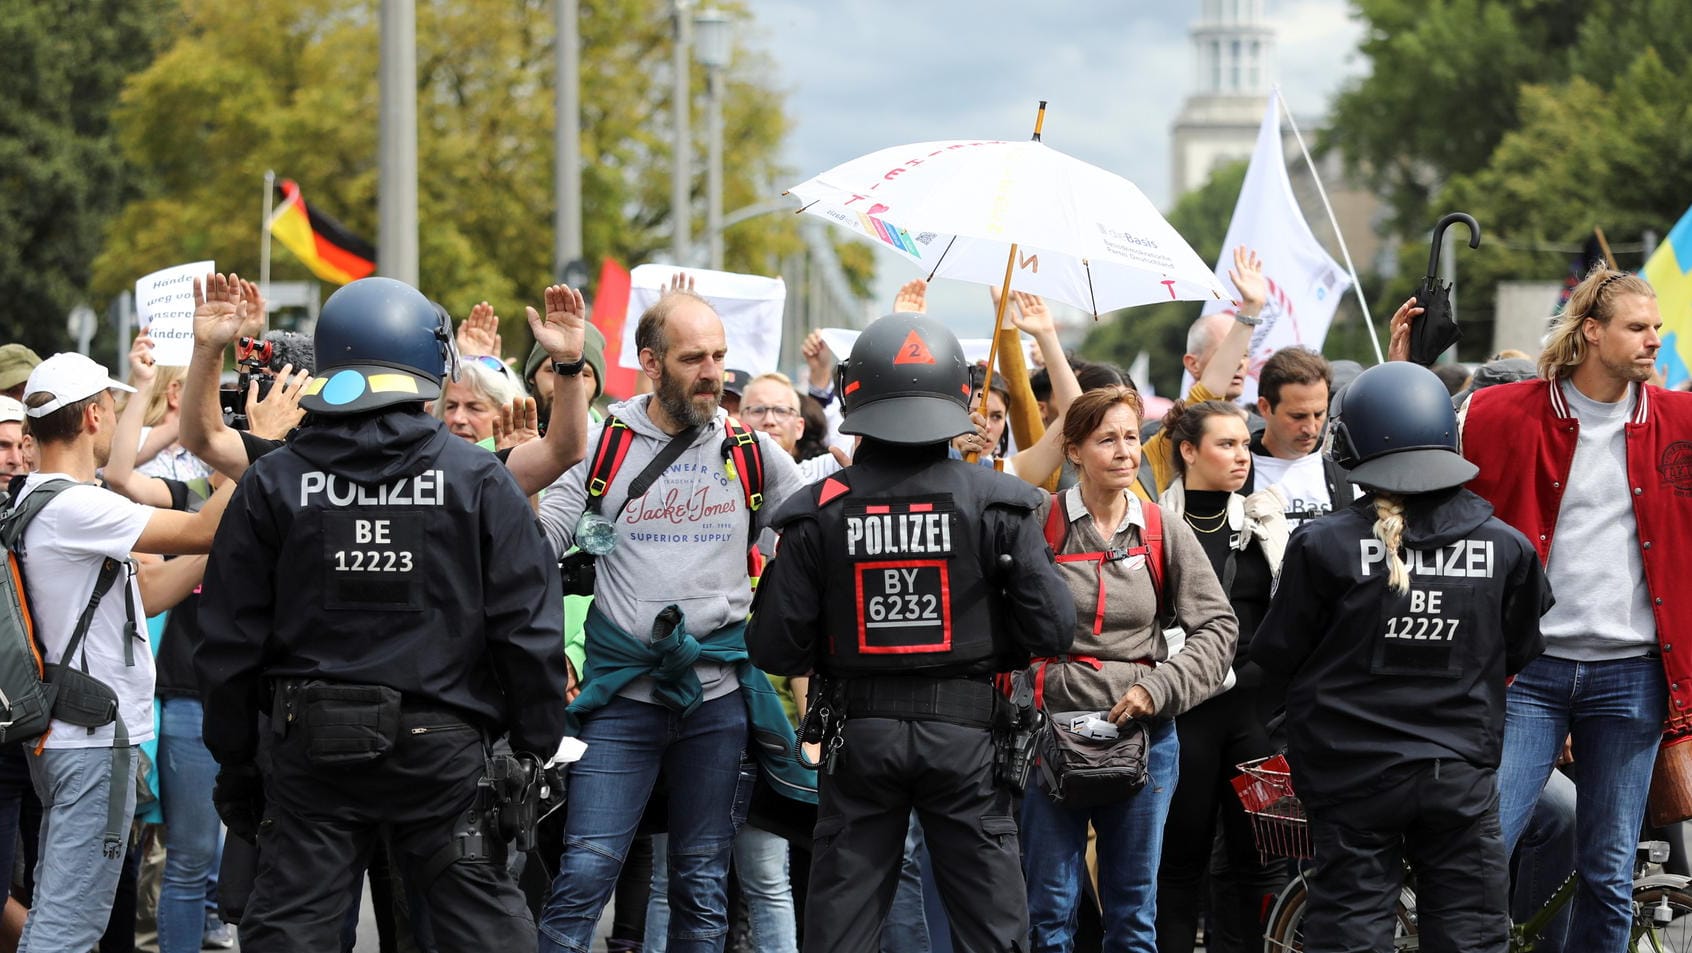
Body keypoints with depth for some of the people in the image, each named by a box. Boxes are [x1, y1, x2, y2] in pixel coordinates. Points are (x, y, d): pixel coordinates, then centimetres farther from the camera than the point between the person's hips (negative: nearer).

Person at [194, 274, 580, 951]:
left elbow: (229, 640, 3)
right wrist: (537, 747, 5)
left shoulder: (273, 484, 1)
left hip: (308, 747, 1)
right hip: (442, 744, -1)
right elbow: (528, 628, -4)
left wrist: (233, 764, 12)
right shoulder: (478, 481, -3)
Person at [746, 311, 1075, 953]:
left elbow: (774, 648, -5)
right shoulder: (996, 504, -6)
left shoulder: (819, 512, -5)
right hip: (965, 732, -1)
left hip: (860, 732, 1)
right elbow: (1052, 630, -8)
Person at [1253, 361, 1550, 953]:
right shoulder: (1504, 548, -3)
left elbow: (1277, 655, -2)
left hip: (1354, 776, -2)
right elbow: (1522, 654, 10)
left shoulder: (1323, 546, -11)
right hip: (1462, 776, 2)